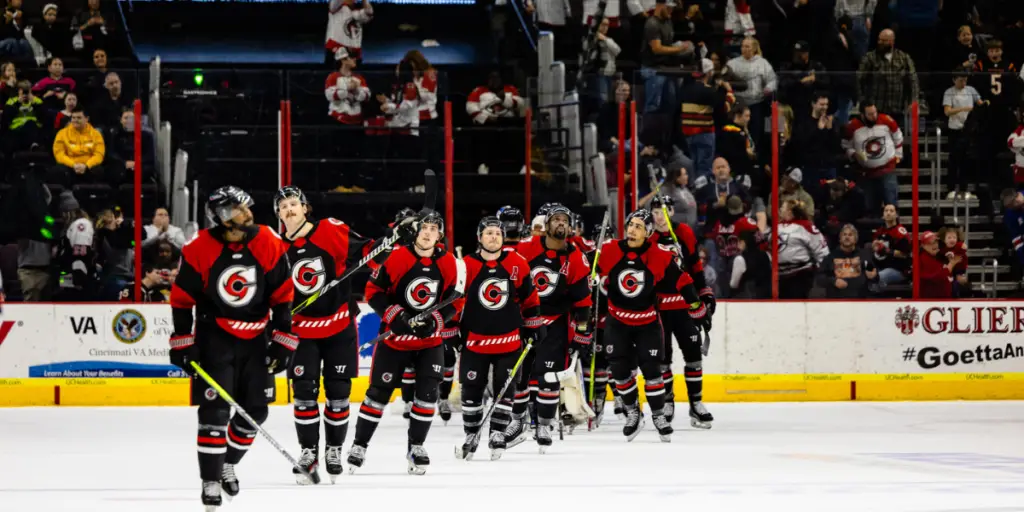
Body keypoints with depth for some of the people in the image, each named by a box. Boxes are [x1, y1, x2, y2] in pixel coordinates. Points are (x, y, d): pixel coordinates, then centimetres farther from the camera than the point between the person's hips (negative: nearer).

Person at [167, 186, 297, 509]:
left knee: (255, 410, 8)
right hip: (215, 336, -3)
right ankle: (210, 480, -2)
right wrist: (182, 343, -7)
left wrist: (283, 341, -3)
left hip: (255, 337, 3)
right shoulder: (199, 250, -14)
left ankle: (228, 463, 31)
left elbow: (282, 295, -1)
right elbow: (182, 298, -6)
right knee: (215, 410, -10)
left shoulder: (269, 245, -8)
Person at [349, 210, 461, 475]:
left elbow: (453, 301, 3)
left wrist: (435, 320, -13)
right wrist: (395, 315, -20)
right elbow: (374, 290, -10)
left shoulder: (448, 262, -4)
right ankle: (359, 444, 15)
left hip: (430, 339, 2)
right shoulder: (398, 257, -14)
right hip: (395, 336, -2)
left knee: (428, 391, -6)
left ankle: (416, 447, 9)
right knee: (379, 391, 2)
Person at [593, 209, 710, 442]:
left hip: (647, 323, -1)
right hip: (617, 322, 1)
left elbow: (682, 282, -5)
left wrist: (699, 310, 1)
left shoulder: (661, 257, -15)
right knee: (620, 370, 2)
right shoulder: (609, 251, -13)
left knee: (651, 370, -4)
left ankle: (659, 416, 12)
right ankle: (633, 414, 22)